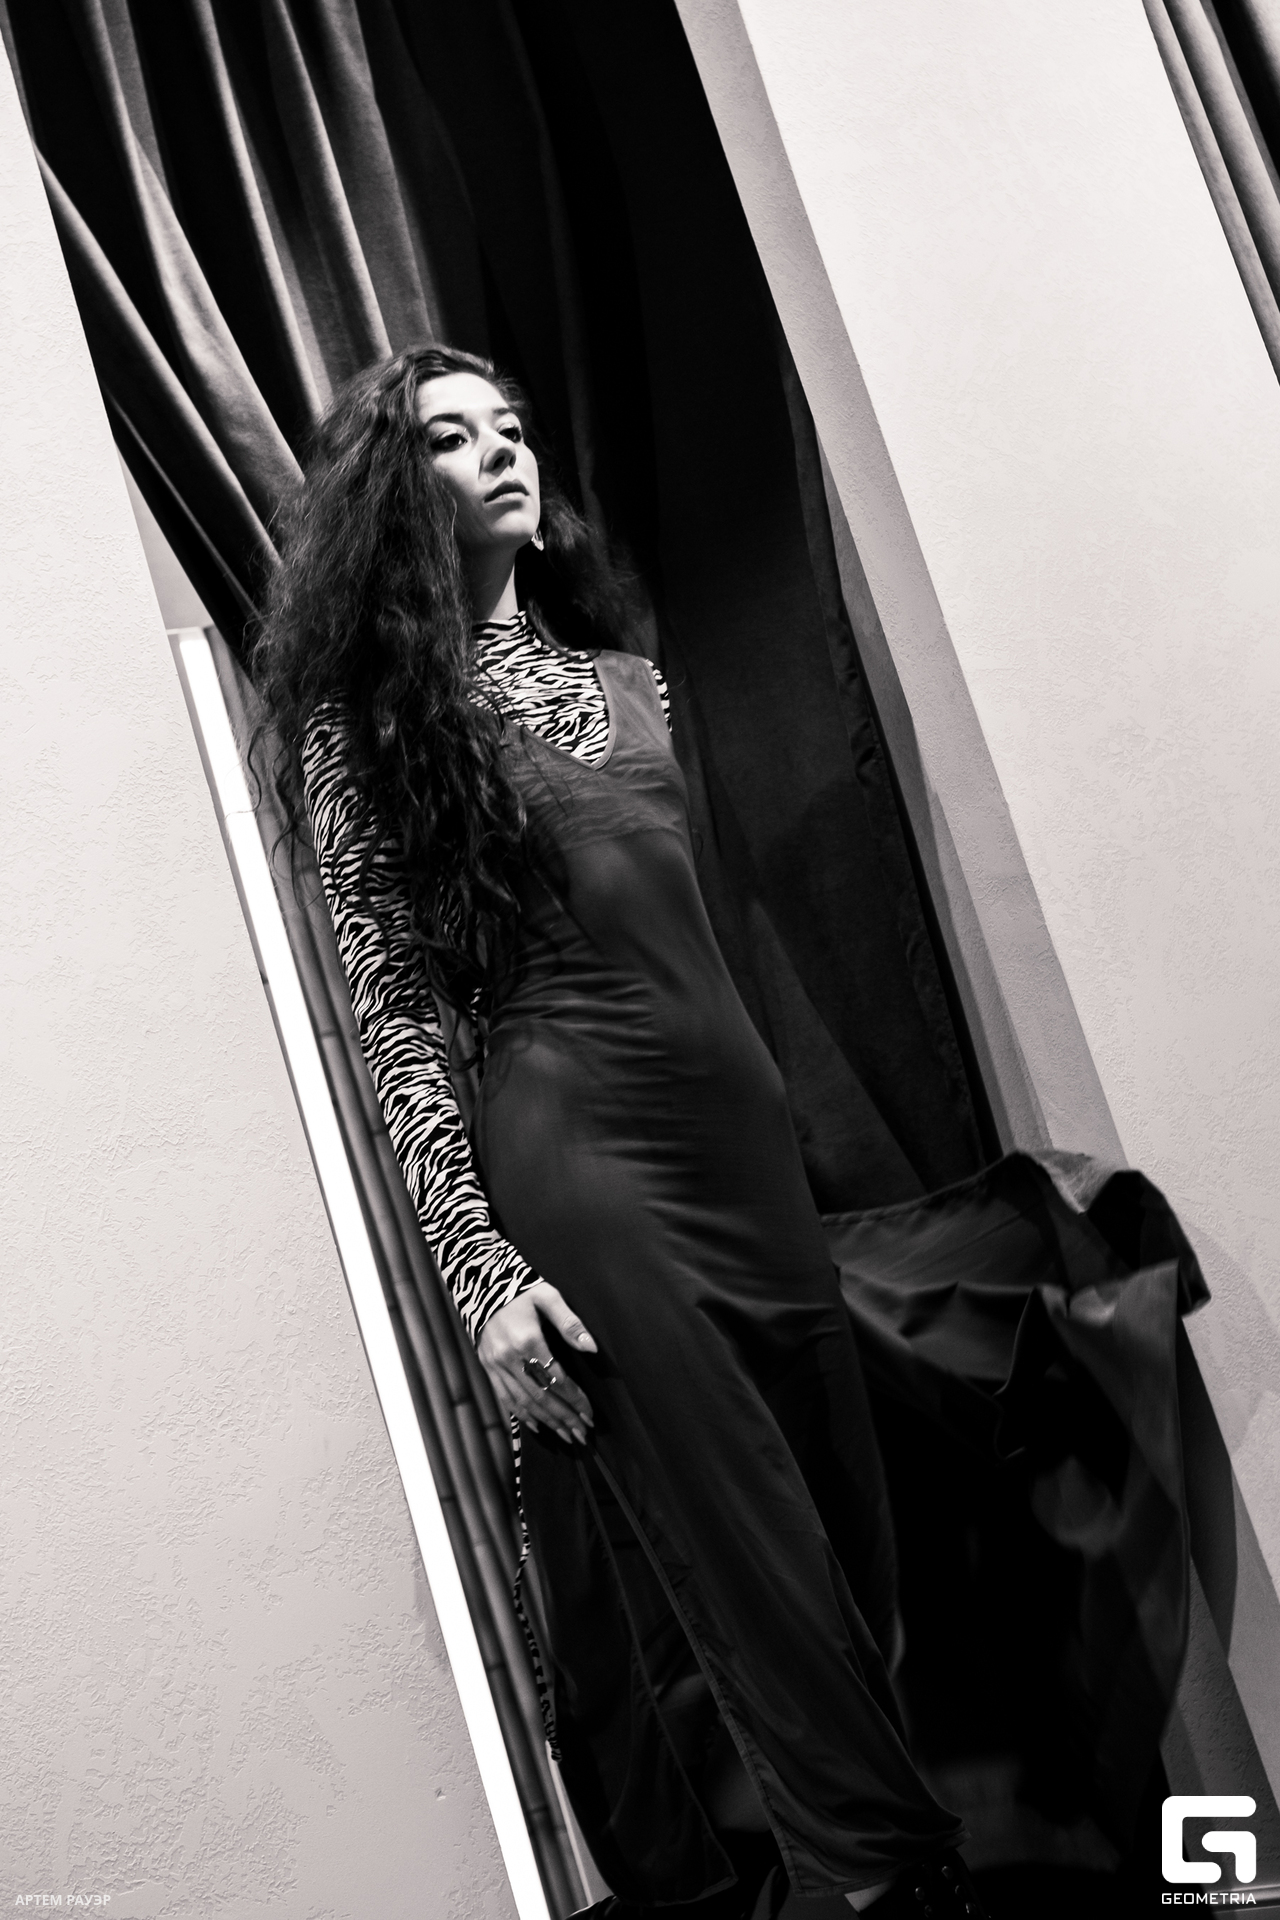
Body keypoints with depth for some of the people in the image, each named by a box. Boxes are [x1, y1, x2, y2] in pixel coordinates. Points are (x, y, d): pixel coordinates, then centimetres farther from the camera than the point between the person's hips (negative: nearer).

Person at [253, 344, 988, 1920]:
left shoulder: (625, 676, 18)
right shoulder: (363, 715, 2)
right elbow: (392, 1012, -3)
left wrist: (765, 1125, 18)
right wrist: (479, 1264, -11)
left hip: (742, 1121, 6)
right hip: (571, 1154, -6)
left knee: (852, 1528, 7)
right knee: (743, 1555, -6)